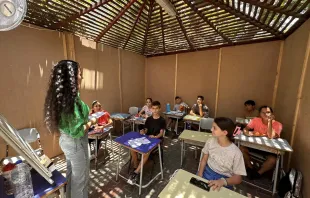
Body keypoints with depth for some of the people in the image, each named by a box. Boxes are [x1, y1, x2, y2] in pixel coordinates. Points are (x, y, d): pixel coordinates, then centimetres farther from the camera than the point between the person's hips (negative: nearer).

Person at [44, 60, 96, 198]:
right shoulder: (72, 100, -31)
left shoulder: (60, 96, -1)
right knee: (80, 177, 15)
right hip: (76, 143, -9)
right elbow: (77, 132, -28)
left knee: (71, 171, 29)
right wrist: (92, 122, -14)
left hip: (64, 139, 9)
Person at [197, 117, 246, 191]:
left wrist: (223, 181, -27)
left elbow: (238, 178, -10)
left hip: (224, 179, -2)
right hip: (207, 172, 3)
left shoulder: (236, 153, -19)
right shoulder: (210, 141, -10)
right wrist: (199, 175, -11)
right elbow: (204, 159, 1)